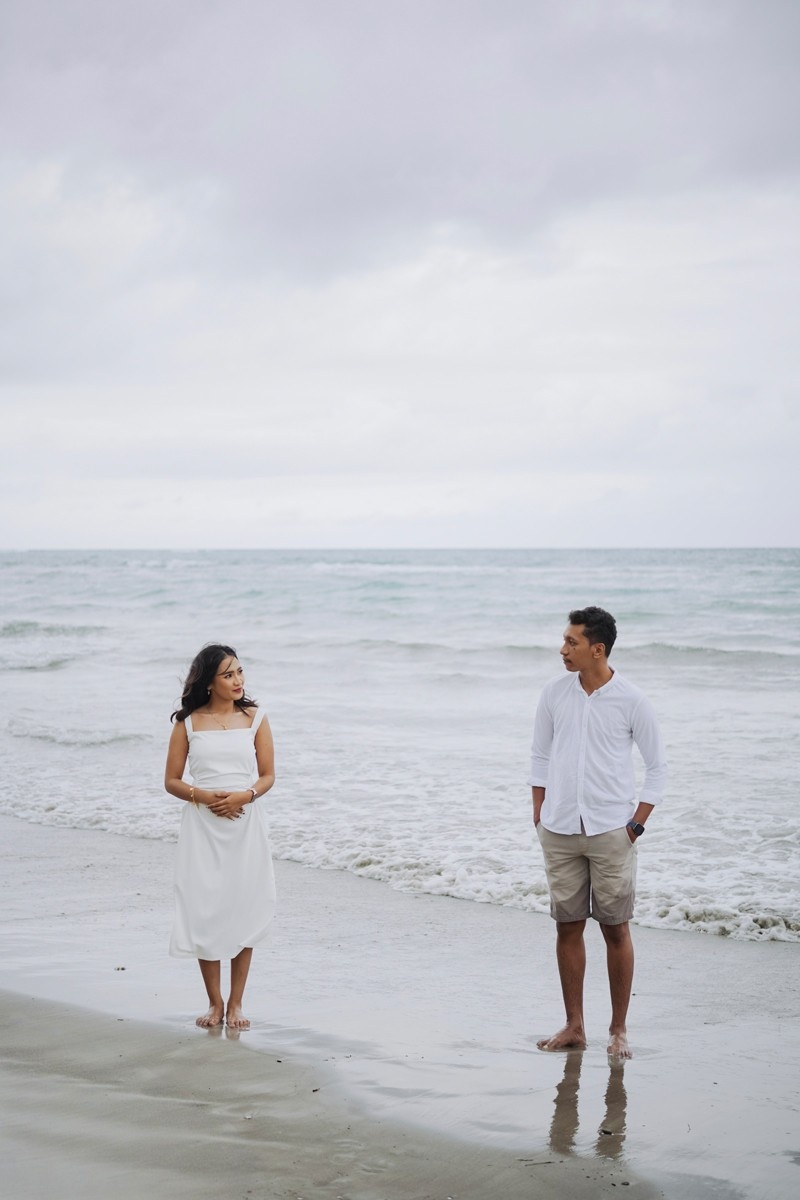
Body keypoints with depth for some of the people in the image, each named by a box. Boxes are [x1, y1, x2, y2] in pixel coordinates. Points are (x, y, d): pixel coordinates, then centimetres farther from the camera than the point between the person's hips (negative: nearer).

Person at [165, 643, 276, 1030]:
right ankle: (214, 1003, 13)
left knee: (244, 911, 2)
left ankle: (236, 1002, 13)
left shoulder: (254, 718, 4)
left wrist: (245, 795, -16)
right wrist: (201, 795, -15)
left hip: (246, 824, 1)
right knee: (204, 911, -1)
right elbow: (171, 781, 4)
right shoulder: (188, 723, 2)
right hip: (202, 826, -1)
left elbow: (268, 776, 4)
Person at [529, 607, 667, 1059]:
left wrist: (636, 825, -5)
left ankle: (619, 1029, 12)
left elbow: (658, 767, 1)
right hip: (560, 831, 3)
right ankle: (574, 1026, 17)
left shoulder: (632, 701, -6)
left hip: (611, 832, -3)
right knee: (568, 928, 7)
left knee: (616, 929, 1)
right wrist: (539, 817, 7)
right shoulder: (554, 694, 3)